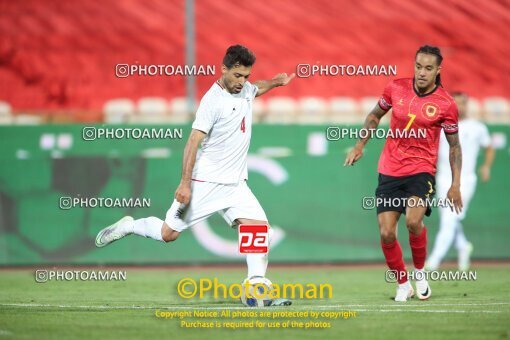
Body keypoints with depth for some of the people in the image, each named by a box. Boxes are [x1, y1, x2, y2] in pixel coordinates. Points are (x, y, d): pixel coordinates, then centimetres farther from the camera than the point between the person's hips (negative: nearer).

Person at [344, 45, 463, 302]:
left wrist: (455, 185, -3)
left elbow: (454, 146, 2)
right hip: (389, 171, 3)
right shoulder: (396, 88, -2)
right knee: (386, 233, -6)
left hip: (421, 170, -3)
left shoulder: (446, 104, -7)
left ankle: (420, 272, 0)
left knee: (413, 221, -27)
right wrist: (360, 145, 7)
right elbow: (375, 115, 17)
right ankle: (403, 285, 16)